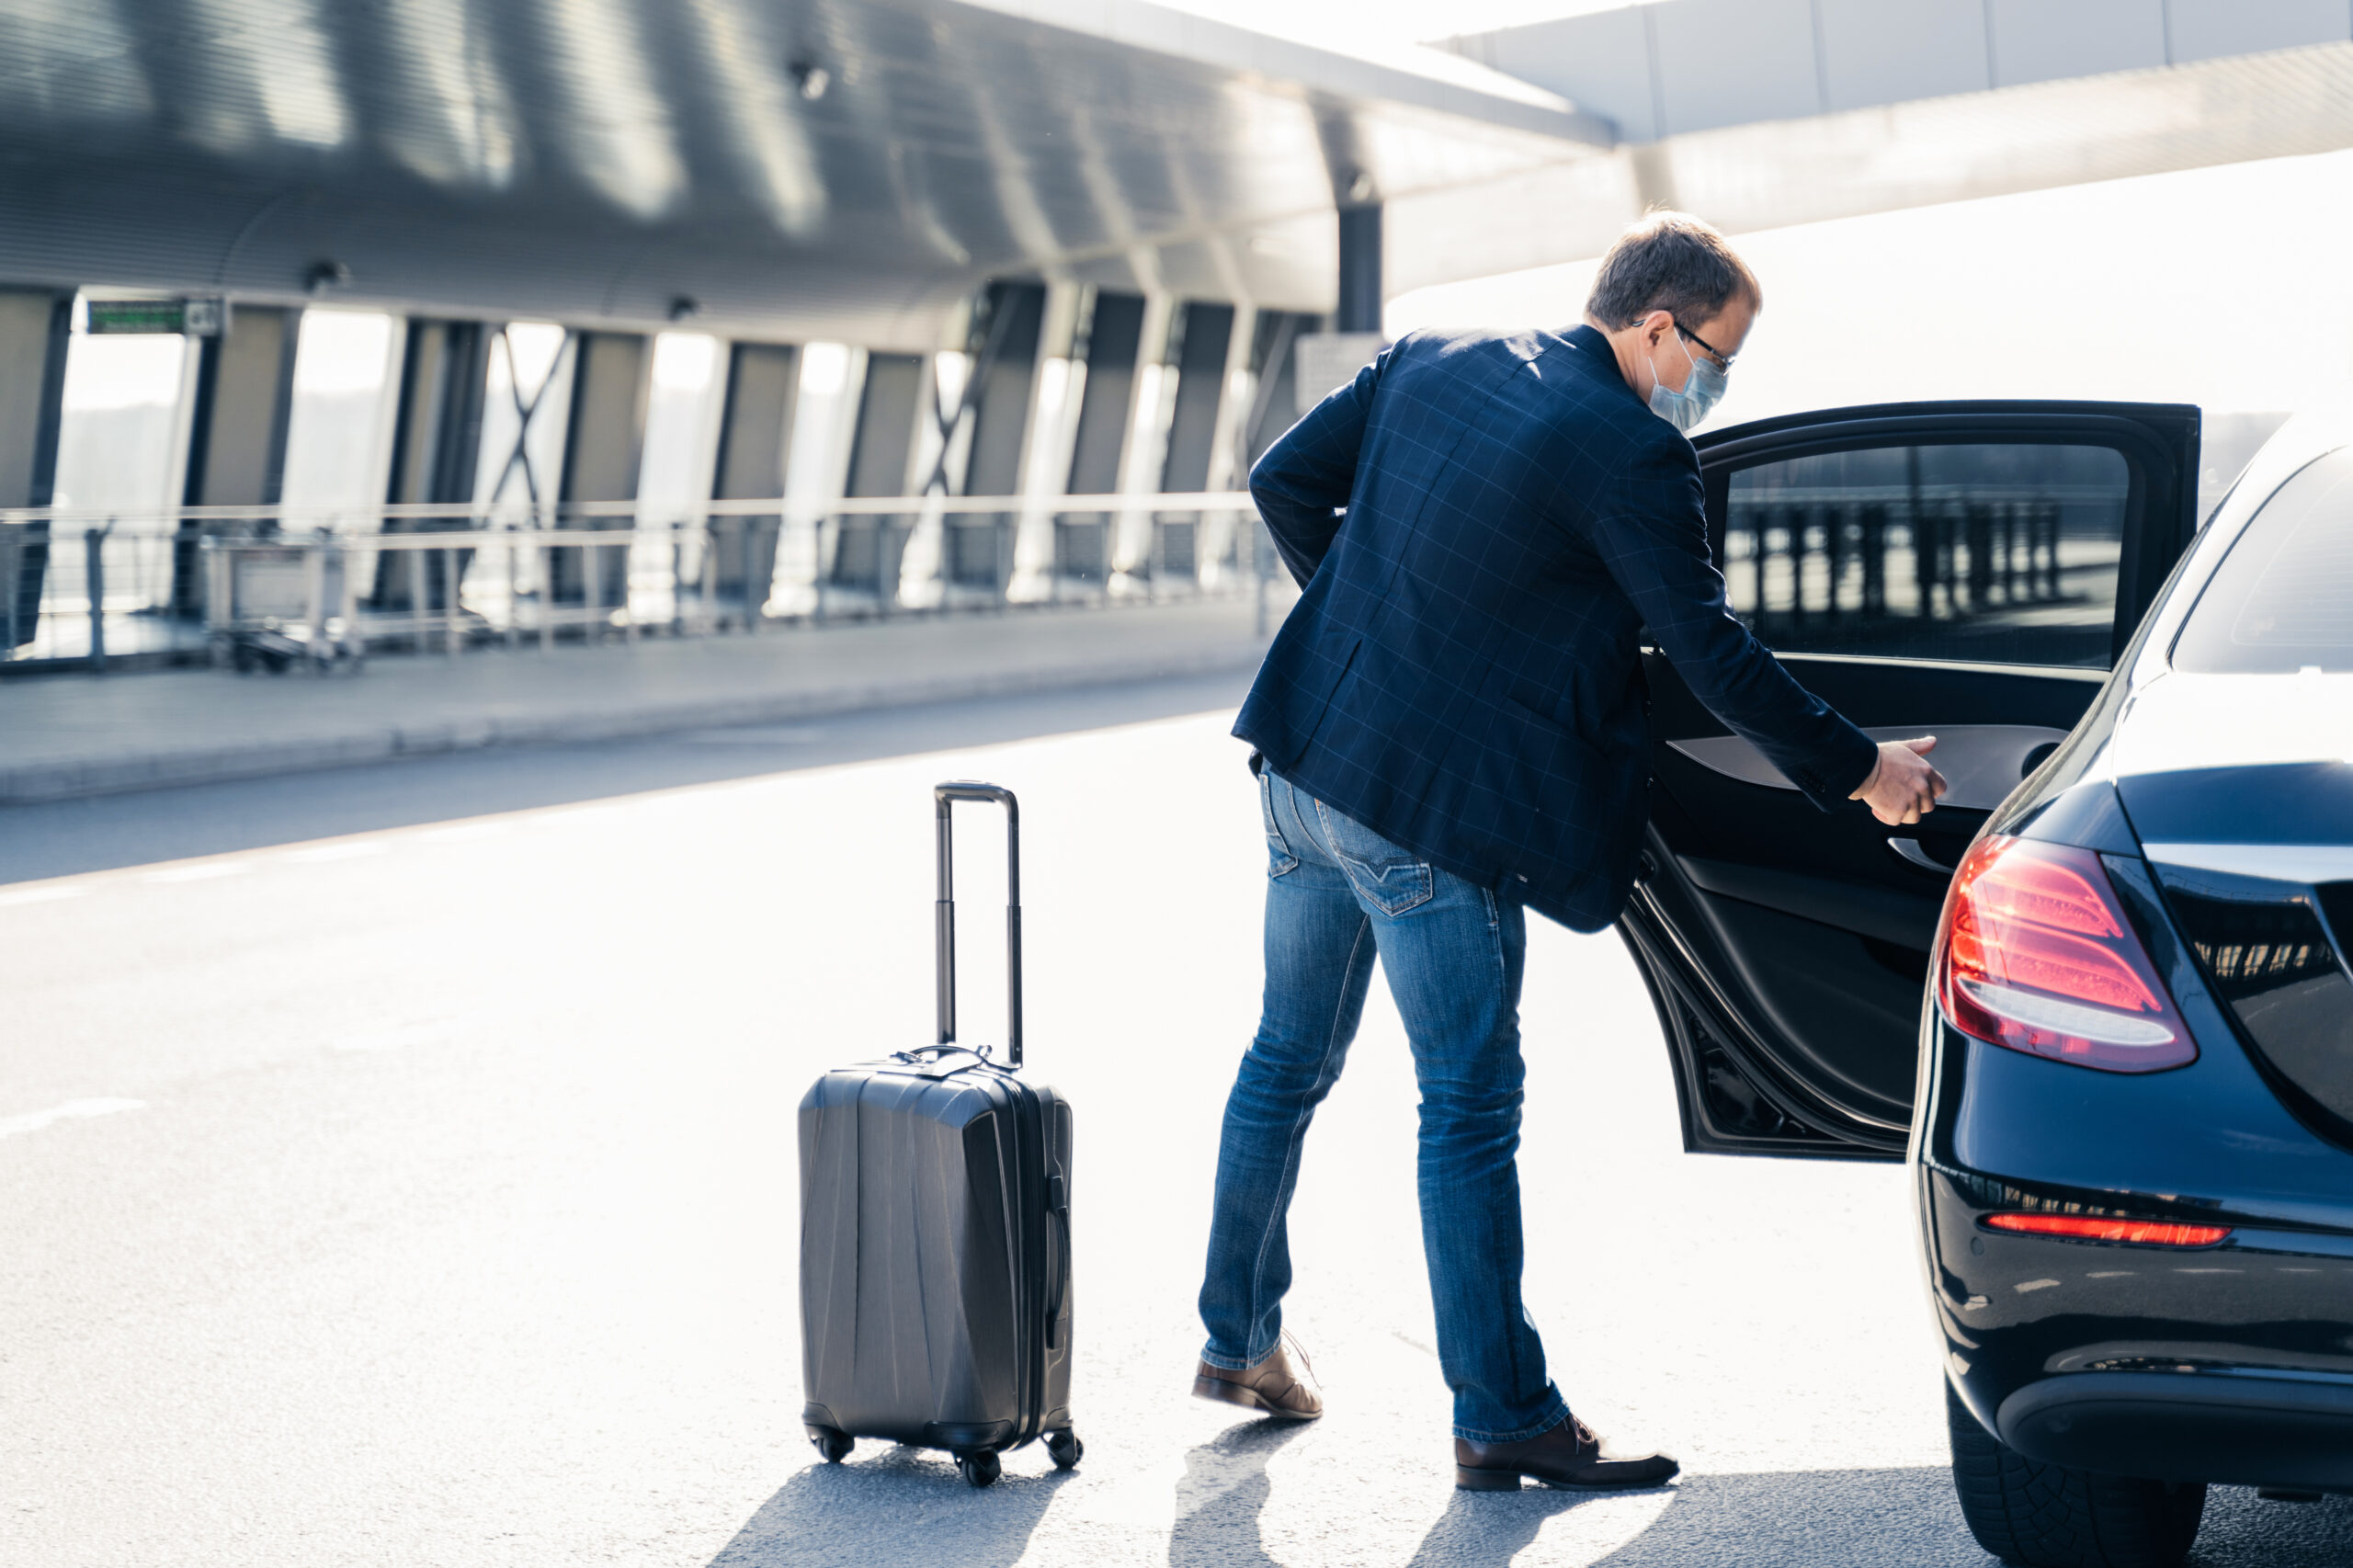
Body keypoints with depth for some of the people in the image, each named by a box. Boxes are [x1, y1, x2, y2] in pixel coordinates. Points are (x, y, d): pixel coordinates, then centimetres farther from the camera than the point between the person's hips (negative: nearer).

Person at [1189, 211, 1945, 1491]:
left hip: (1306, 760, 8)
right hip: (1430, 808, -8)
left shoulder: (1431, 361, 7)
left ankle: (1239, 1338, 34)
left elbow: (1284, 482, 10)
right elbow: (1712, 659, -13)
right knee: (1470, 1105, 0)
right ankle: (1502, 1419, 7)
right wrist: (1859, 771, -2)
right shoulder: (1631, 451, -15)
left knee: (1289, 1059, 20)